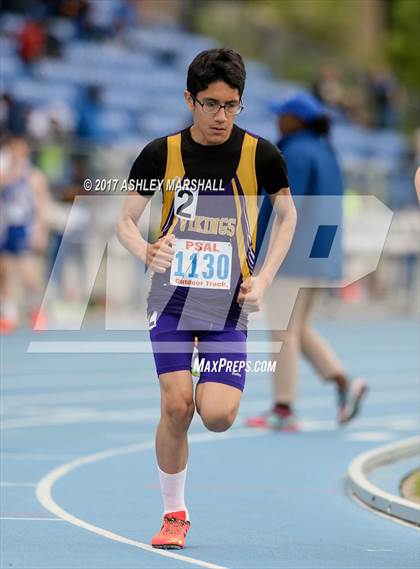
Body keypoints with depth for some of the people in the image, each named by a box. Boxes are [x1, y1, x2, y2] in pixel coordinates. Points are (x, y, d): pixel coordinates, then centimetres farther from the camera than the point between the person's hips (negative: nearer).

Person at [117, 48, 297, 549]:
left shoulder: (260, 155, -5)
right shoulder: (161, 154, -4)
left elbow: (287, 215, 10)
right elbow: (125, 221, 3)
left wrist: (264, 279, -2)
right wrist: (147, 252, -19)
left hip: (230, 302, 0)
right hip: (172, 296, 0)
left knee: (217, 416, -12)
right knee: (175, 405, -10)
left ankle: (213, 391, 26)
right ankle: (174, 514, 7)